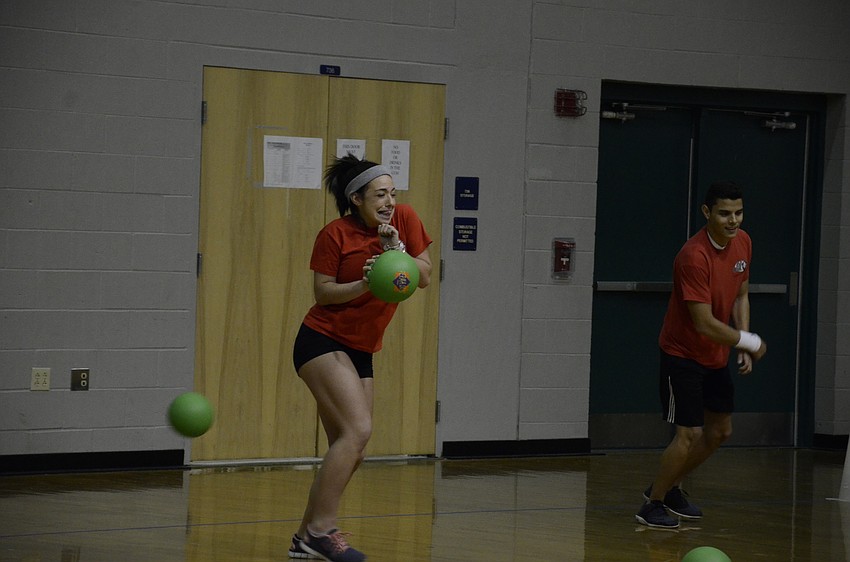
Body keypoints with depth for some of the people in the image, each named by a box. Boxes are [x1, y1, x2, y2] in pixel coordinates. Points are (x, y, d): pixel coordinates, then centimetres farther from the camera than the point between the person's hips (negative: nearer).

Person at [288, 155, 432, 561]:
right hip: (322, 341, -7)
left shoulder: (405, 219, 1)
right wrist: (364, 285, -25)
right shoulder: (335, 235, -11)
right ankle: (322, 527, -18)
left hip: (360, 352, 7)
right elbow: (322, 293, -11)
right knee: (358, 429, -22)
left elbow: (424, 278, 0)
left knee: (349, 453, 6)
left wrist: (398, 253, -17)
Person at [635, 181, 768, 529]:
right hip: (683, 355, -8)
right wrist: (749, 342, -17)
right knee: (689, 434, -11)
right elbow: (704, 323, -28)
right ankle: (652, 505, 6)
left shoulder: (743, 242, -3)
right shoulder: (694, 256, -29)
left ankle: (670, 488, 33)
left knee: (720, 431, 15)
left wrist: (744, 348, 0)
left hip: (716, 356, 8)